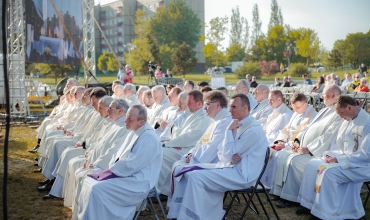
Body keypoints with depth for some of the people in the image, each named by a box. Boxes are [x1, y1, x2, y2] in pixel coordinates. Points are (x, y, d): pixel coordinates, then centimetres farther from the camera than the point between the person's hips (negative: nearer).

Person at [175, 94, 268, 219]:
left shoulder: (253, 129, -16)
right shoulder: (237, 125, 12)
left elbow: (228, 154, -19)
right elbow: (222, 153, 11)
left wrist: (229, 130, -12)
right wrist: (230, 158, -12)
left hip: (242, 175, -9)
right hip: (231, 168, 10)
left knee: (195, 177, -21)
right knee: (190, 174, 1)